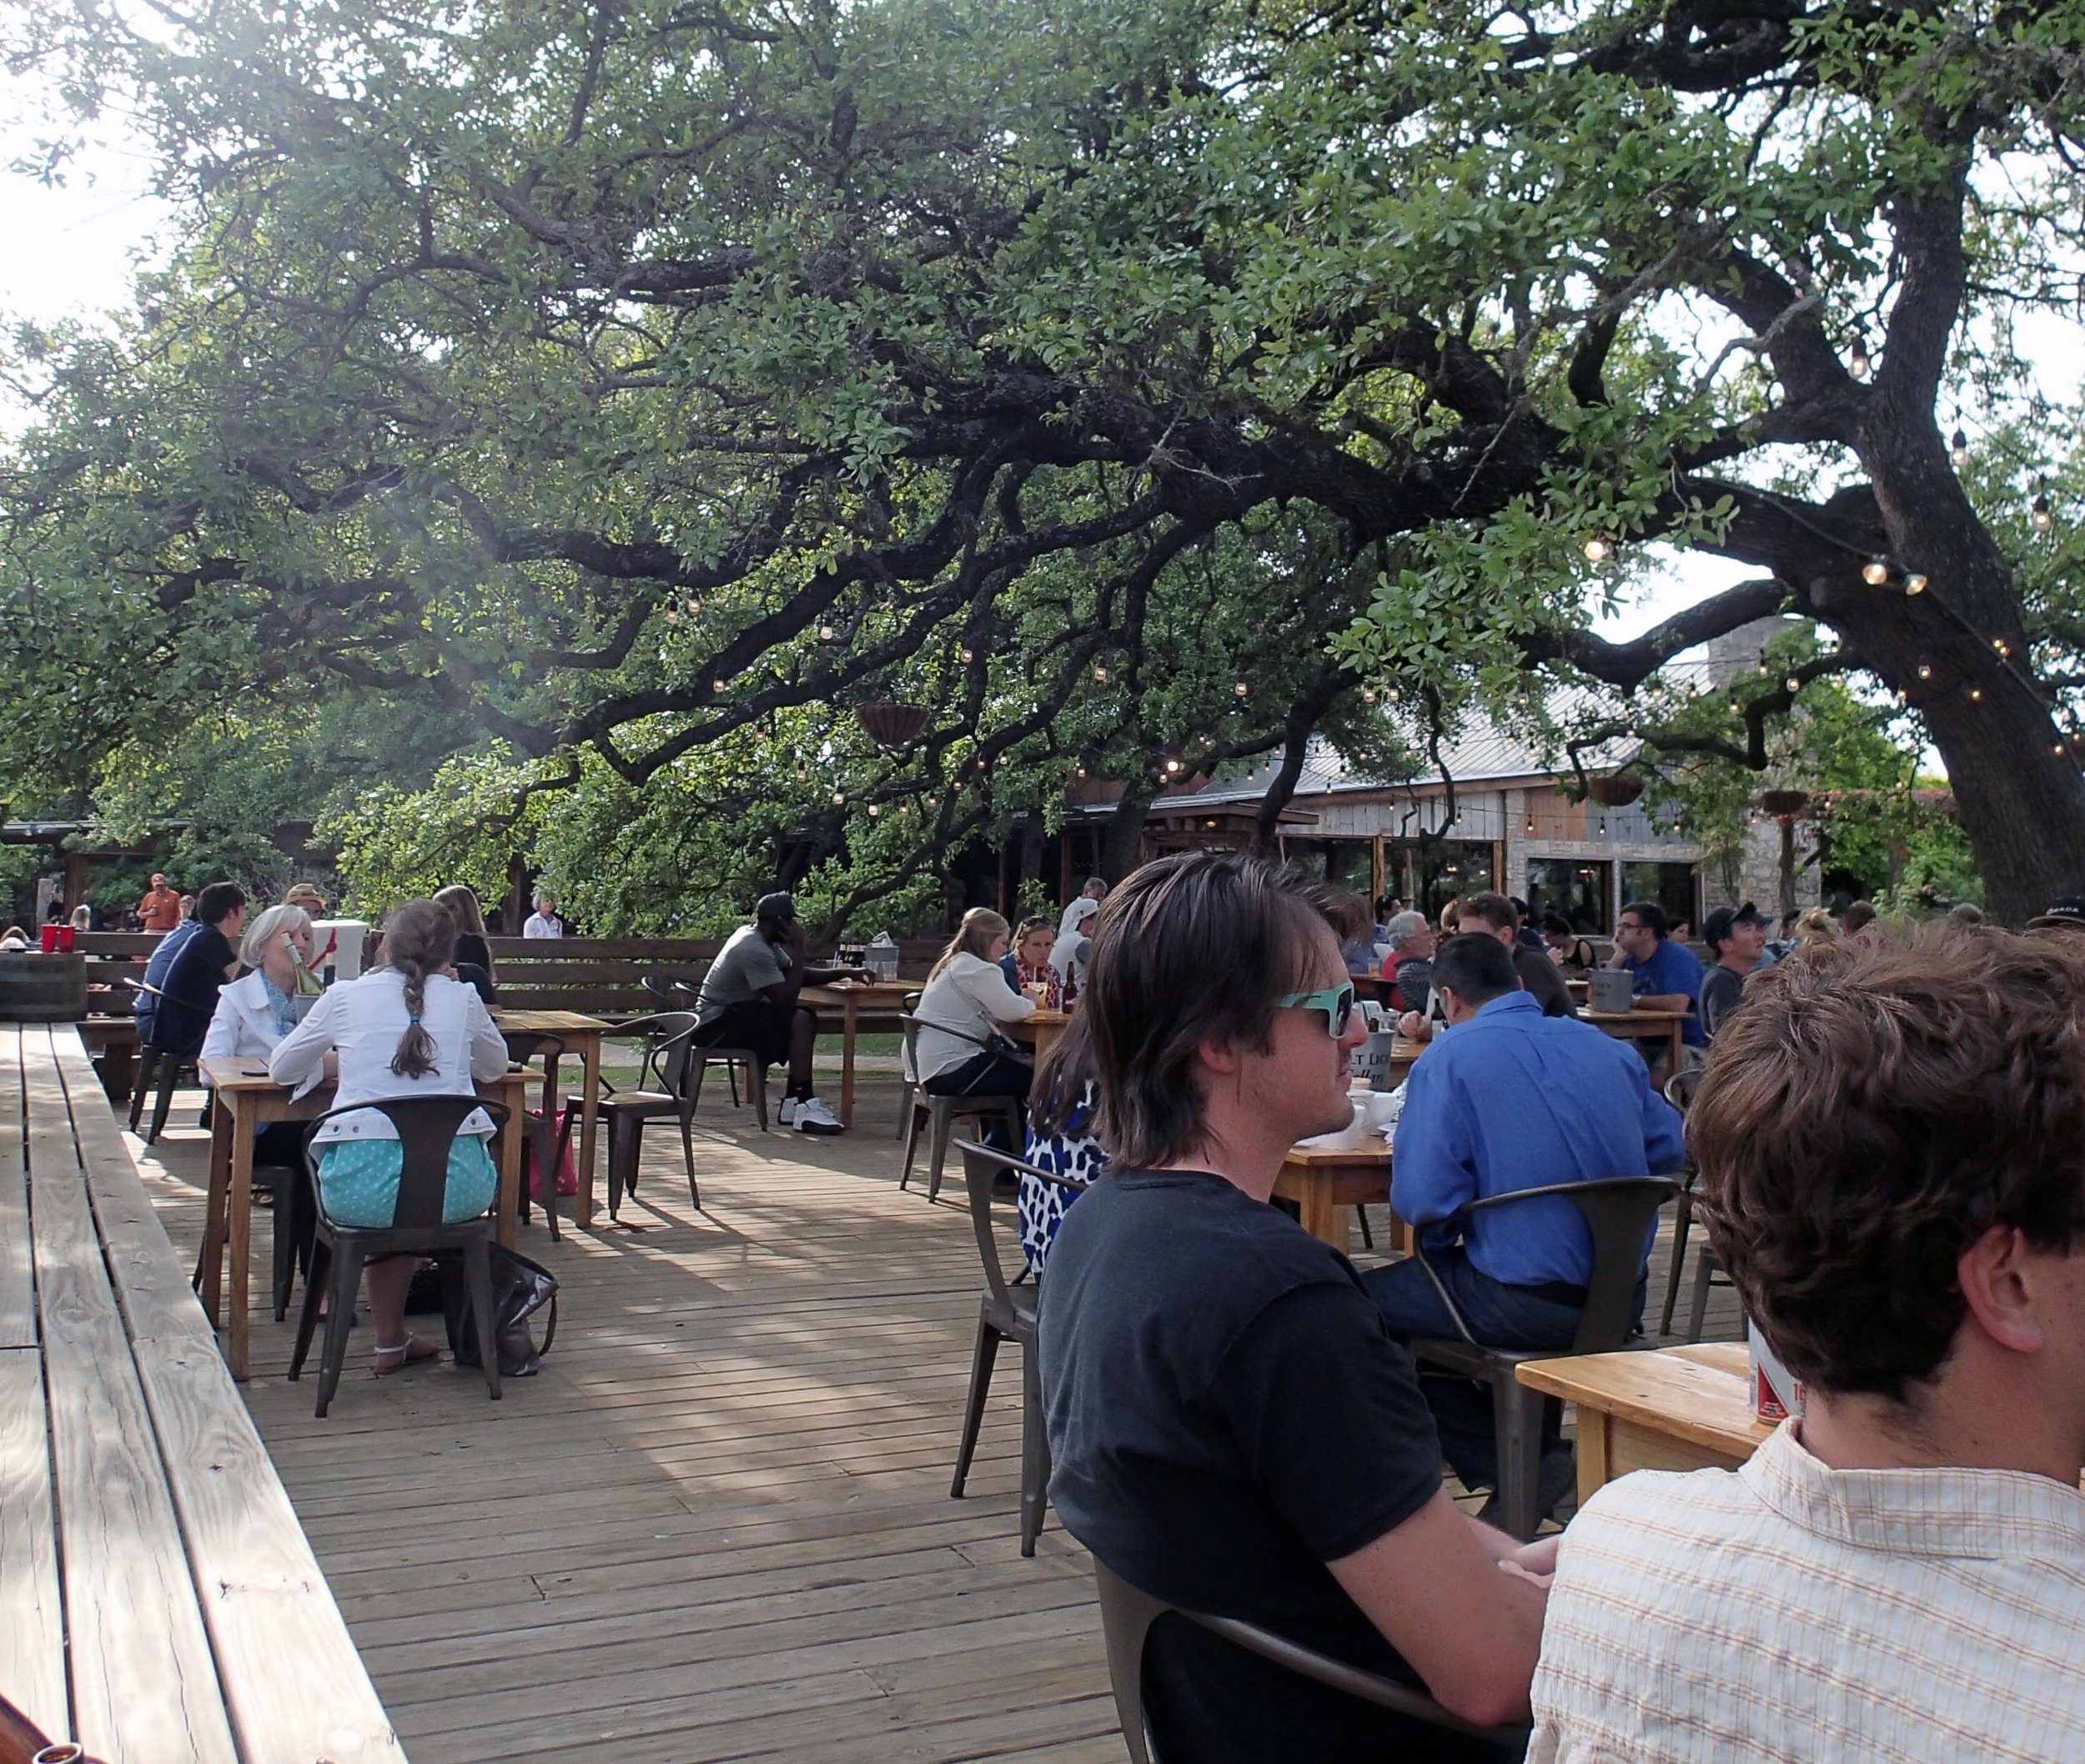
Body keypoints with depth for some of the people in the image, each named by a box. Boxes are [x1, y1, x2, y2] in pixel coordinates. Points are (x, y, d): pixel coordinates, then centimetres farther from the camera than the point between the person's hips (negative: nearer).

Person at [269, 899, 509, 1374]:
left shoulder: (345, 996, 8)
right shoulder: (463, 998, 10)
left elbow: (281, 1070, 22)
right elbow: (495, 1068, 28)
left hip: (360, 1186, 0)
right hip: (457, 1184, 0)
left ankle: (392, 1341, 38)